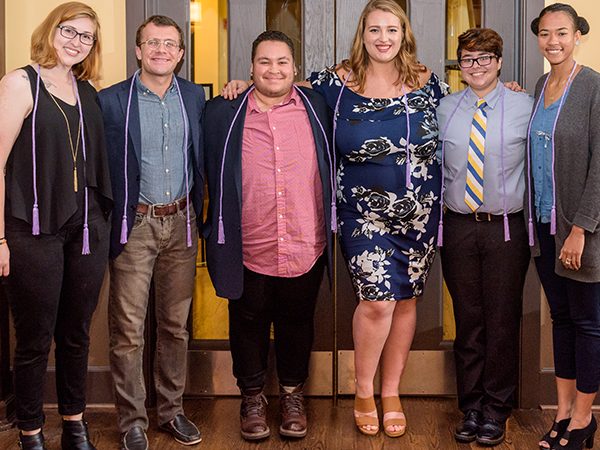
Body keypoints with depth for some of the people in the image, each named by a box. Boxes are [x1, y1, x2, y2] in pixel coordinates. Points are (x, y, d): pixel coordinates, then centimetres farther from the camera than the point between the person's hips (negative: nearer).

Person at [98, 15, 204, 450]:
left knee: (176, 324, 12)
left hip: (181, 222, 3)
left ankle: (172, 409, 25)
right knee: (128, 329, 0)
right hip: (134, 224, -3)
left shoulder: (194, 96, 8)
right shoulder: (111, 100, -3)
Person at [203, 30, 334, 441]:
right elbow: (209, 176, 7)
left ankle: (293, 394, 35)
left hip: (305, 249, 1)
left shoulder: (316, 107, 1)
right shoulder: (224, 114, -2)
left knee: (296, 325, 16)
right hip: (248, 251, -1)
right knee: (249, 326, 14)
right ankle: (252, 396, 34)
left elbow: (332, 165, 14)